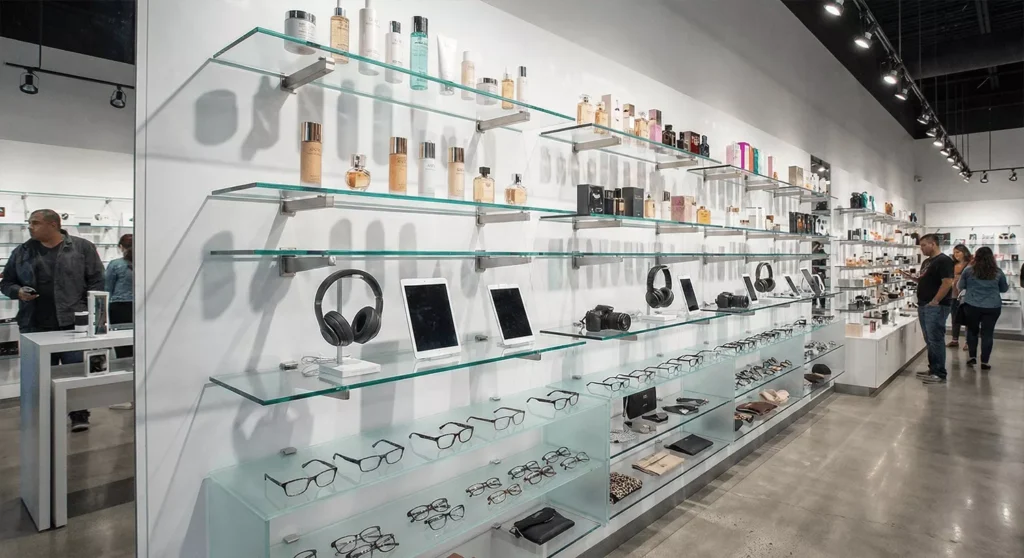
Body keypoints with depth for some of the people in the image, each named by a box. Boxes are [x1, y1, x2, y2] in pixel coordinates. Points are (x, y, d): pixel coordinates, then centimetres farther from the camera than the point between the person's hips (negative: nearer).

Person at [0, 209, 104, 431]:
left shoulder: (82, 247, 1)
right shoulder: (21, 252, 11)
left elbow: (96, 281, -1)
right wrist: (18, 292, -5)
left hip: (72, 322, -4)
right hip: (35, 325, 4)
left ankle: (79, 415, 9)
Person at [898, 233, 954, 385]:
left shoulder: (944, 260, -11)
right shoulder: (926, 262, 17)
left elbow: (947, 283, -18)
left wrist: (934, 301, -19)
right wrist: (911, 277, 9)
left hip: (936, 307, -9)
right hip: (923, 306, 9)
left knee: (936, 340, -5)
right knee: (930, 340, 13)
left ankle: (940, 374, 1)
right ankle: (933, 369, 21)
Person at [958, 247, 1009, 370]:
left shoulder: (969, 270, -5)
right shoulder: (998, 272, -1)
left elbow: (961, 286, 8)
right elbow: (1004, 289, 12)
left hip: (972, 306, -1)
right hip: (992, 307, 1)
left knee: (972, 331, 16)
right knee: (987, 333, 6)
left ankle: (972, 357, 16)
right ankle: (984, 361, 8)